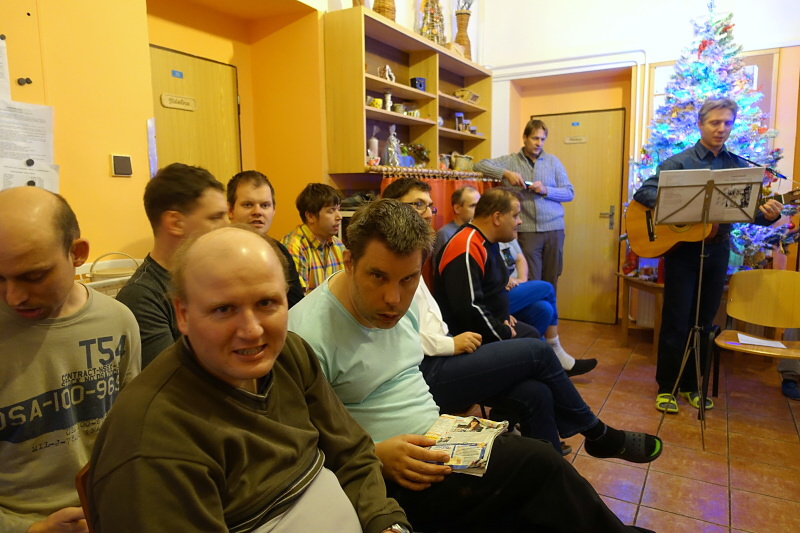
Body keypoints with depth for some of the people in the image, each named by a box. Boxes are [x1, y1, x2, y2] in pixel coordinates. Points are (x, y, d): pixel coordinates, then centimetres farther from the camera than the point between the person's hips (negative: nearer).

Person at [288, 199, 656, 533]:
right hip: (387, 479, -7)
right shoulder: (307, 334, -22)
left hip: (431, 445, 7)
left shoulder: (400, 303, 3)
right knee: (538, 464, -15)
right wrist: (377, 457, -26)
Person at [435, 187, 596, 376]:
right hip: (470, 335, -10)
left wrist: (504, 317, 8)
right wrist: (504, 334, -19)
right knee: (531, 339, -11)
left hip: (490, 323, 10)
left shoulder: (488, 242, 8)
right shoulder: (467, 250, -26)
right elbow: (468, 308, -31)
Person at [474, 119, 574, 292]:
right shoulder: (510, 160, 6)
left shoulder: (553, 161, 10)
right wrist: (506, 173, -17)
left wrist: (545, 190, -10)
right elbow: (480, 164, -4)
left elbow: (569, 193, 8)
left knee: (551, 280, 8)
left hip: (554, 229, 2)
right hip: (526, 230, -2)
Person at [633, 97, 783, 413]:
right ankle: (666, 386, 13)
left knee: (704, 322, 11)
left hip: (718, 251, 4)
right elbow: (643, 192, -11)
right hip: (682, 249, -4)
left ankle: (691, 384, 24)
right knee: (676, 322, 1)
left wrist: (768, 215, -16)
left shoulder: (739, 166, 8)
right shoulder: (679, 162, -3)